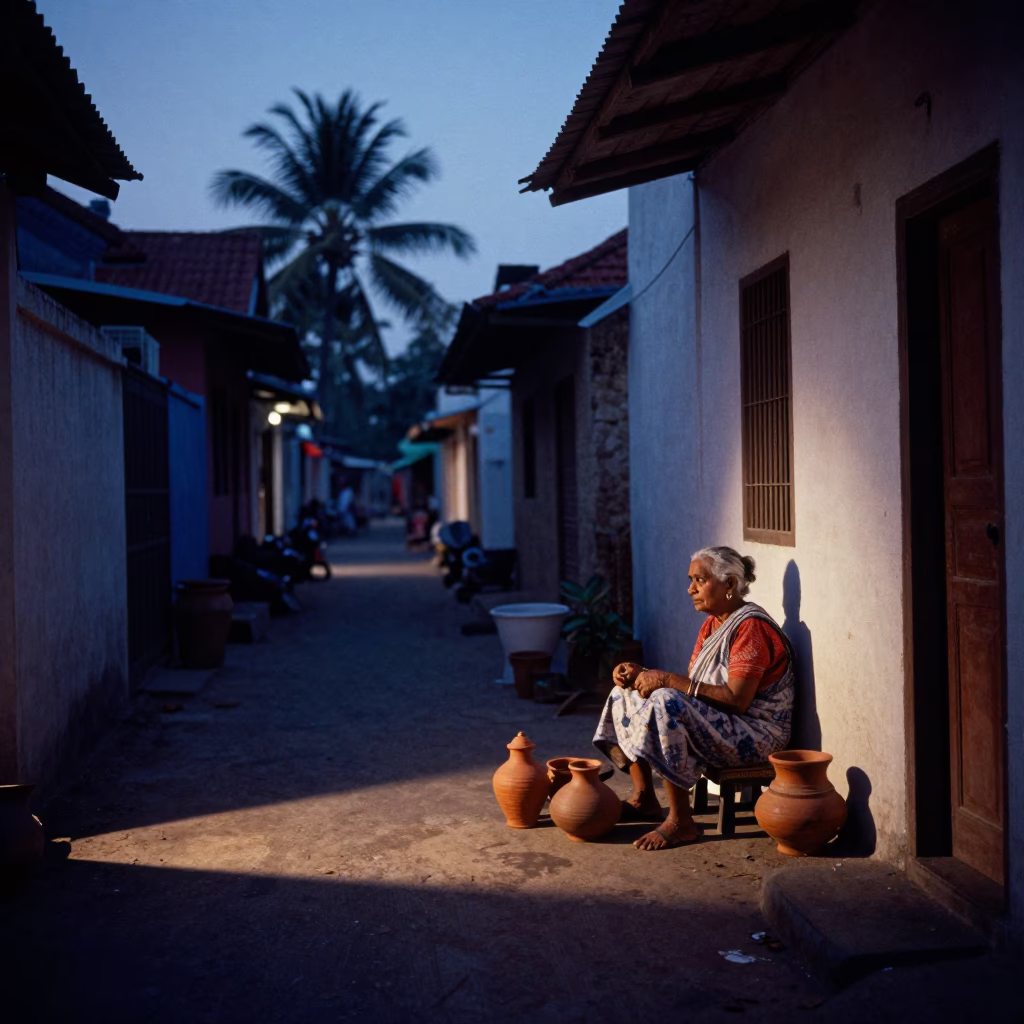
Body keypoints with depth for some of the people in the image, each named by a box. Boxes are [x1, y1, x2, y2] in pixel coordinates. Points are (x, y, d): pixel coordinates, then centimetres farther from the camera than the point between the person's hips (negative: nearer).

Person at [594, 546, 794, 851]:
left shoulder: (750, 626, -17)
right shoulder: (712, 624, 12)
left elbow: (737, 700, -27)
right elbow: (688, 684, 9)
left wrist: (669, 679, -26)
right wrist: (641, 673, -8)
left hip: (754, 733, -10)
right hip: (716, 722, 10)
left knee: (665, 703, -33)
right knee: (627, 693, 8)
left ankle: (680, 822, -24)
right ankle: (643, 799, 8)